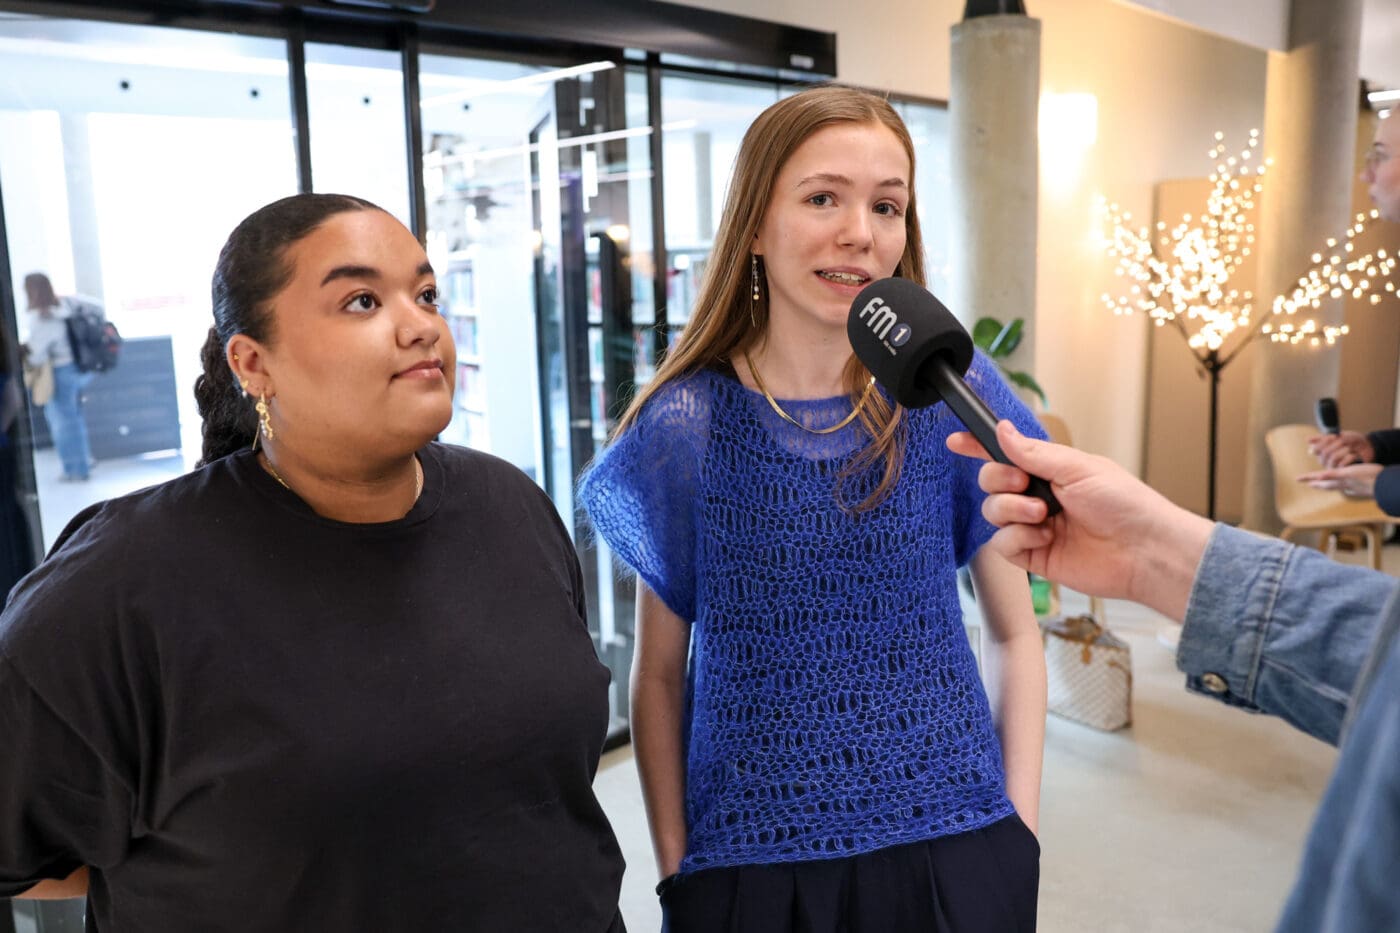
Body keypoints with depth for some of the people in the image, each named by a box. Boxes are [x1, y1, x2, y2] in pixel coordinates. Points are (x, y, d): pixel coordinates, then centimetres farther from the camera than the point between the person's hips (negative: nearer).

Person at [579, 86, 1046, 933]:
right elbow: (660, 675, -1)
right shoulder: (681, 427, -8)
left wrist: (1018, 836, -3)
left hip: (951, 849, 1)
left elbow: (1016, 637, 0)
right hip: (745, 863, 0)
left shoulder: (953, 396, -7)